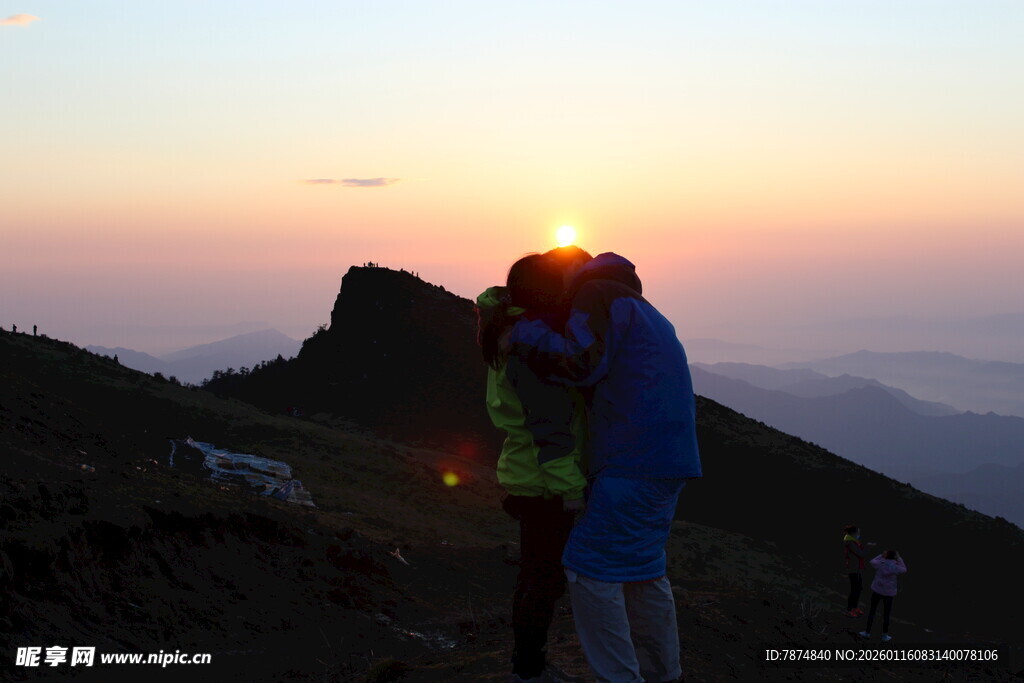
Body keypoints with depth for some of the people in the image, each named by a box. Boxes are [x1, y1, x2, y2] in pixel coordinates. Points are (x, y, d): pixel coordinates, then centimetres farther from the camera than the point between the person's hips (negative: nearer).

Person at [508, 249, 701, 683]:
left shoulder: (598, 294, -5)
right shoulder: (634, 304, 26)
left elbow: (578, 361, -20)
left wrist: (517, 329, -12)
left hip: (636, 459, -10)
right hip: (668, 457, 10)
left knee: (590, 570, -6)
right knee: (642, 568, 19)